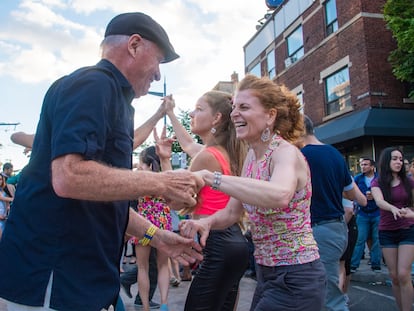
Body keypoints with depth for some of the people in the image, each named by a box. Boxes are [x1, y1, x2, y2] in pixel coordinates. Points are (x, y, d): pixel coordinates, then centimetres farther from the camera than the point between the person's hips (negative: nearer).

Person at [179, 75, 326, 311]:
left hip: (295, 279, -7)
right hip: (267, 273, 7)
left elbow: (280, 195, -42)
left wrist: (210, 177, -42)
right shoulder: (252, 156, 4)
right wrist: (206, 222, -13)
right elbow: (233, 211, 8)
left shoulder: (286, 153, -19)